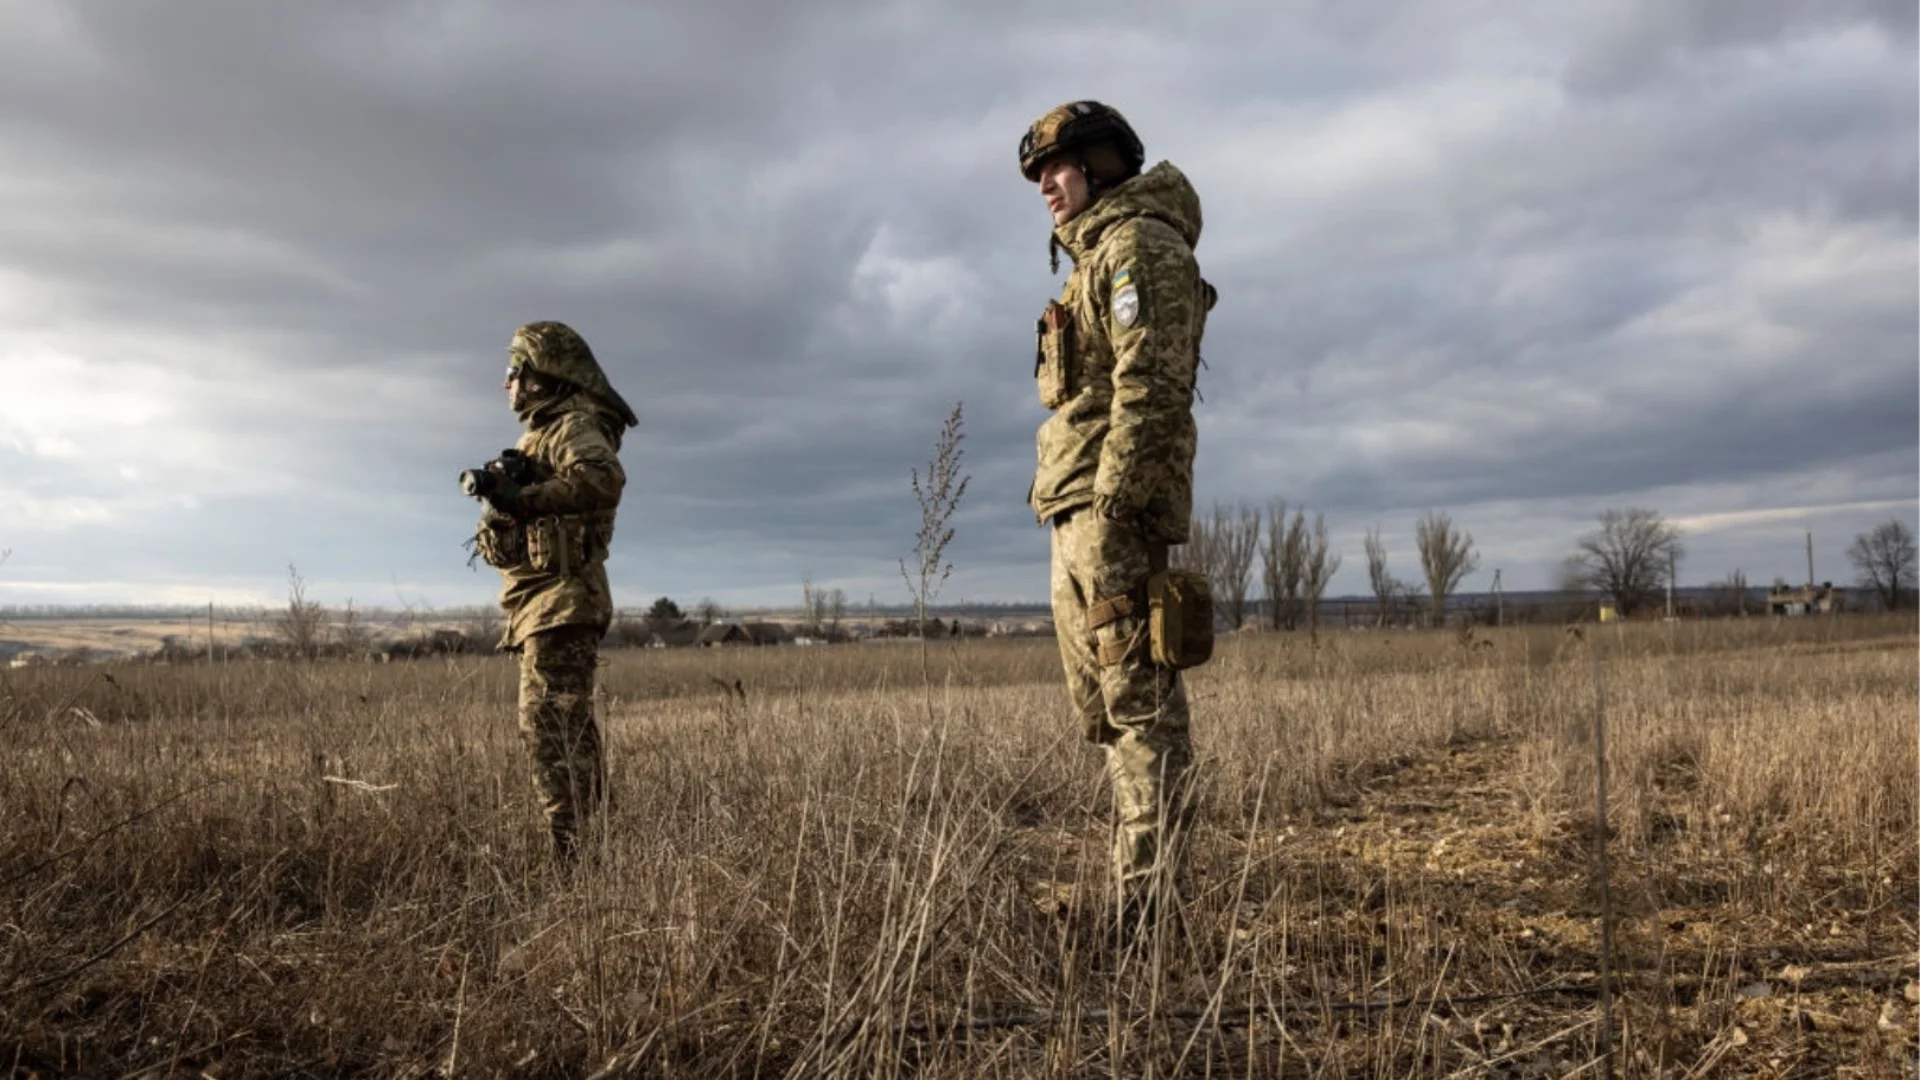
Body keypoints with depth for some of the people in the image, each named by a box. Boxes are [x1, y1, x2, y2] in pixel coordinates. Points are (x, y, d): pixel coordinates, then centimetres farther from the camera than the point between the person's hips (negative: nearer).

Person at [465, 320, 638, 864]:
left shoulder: (575, 426, -7)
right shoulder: (543, 433, 23)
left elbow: (604, 479, -31)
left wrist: (523, 498, -28)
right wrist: (501, 500, 1)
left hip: (560, 601, -11)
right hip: (545, 607, 11)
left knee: (549, 727, -15)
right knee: (568, 729, 14)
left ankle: (572, 855, -15)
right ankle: (591, 847, 22)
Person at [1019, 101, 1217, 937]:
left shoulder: (1138, 242, -4)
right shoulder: (1094, 256, 26)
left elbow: (1150, 386, -17)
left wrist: (1113, 501, -23)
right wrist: (1078, 513, 19)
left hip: (1115, 511, -10)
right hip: (1080, 518, 10)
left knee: (1139, 706, -9)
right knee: (1105, 709, 11)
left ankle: (1148, 905, -6)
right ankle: (1142, 880, 18)